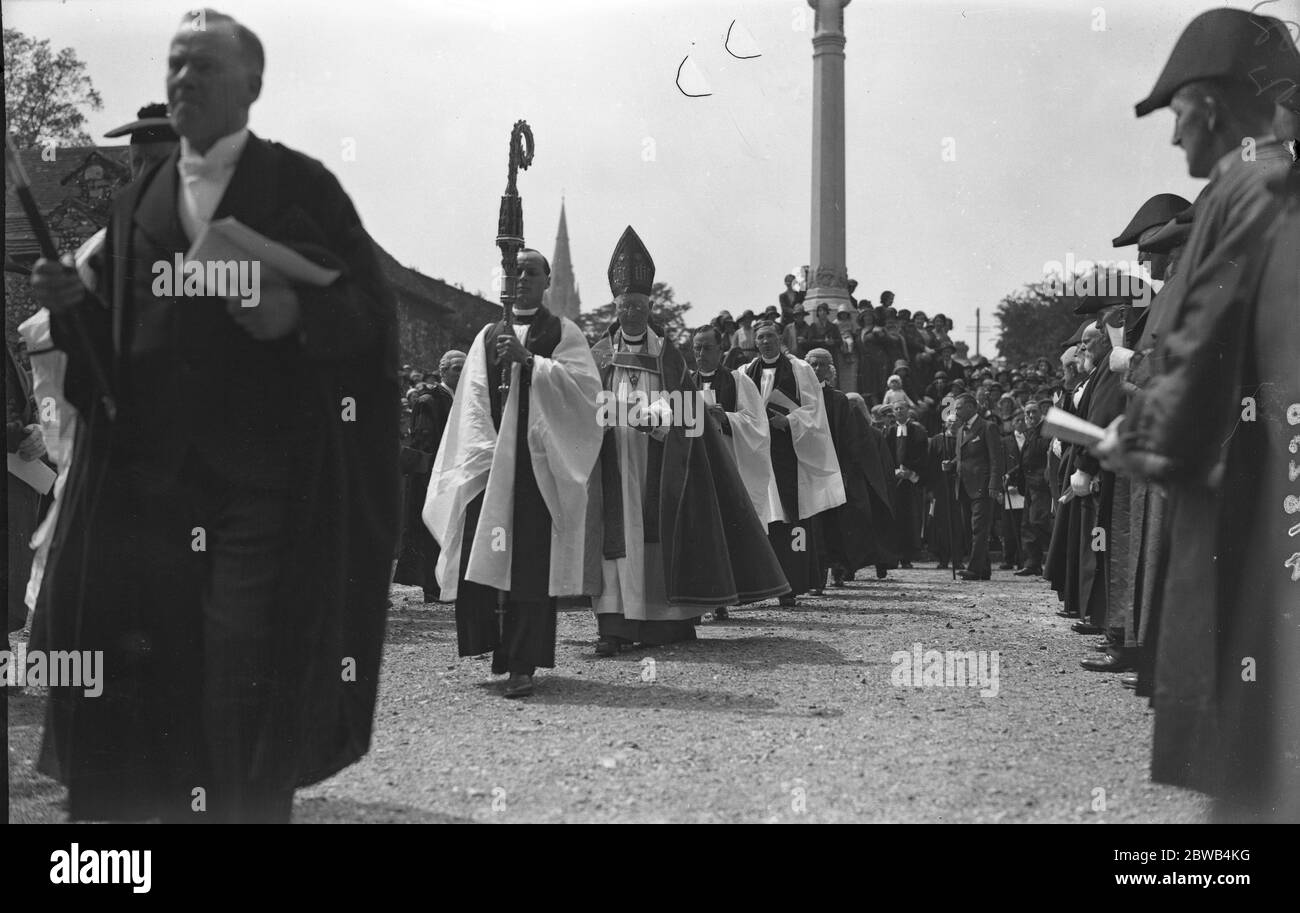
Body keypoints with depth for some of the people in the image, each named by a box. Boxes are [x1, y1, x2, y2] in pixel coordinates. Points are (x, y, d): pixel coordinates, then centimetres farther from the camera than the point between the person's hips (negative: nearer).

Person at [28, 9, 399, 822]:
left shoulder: (301, 185, 2)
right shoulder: (138, 198, 15)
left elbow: (372, 306, -3)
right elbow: (114, 336, 16)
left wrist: (298, 314, -21)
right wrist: (72, 302, -4)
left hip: (267, 474, -4)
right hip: (153, 472, 4)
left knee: (253, 680, -4)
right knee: (159, 679, 5)